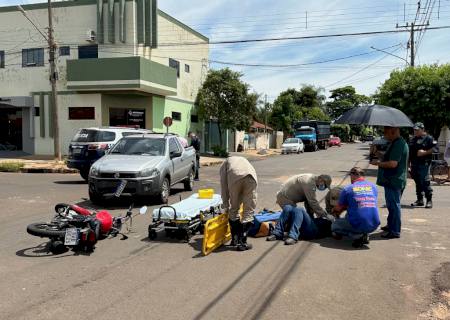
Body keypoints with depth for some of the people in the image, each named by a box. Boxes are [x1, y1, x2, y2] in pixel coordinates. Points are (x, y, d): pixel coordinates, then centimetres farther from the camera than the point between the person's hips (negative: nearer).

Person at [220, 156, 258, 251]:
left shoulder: (226, 163, 36)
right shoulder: (244, 160, 44)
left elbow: (224, 185, 25)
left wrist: (226, 206, 30)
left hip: (235, 177, -2)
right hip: (251, 176, 2)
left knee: (234, 210, 18)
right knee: (249, 211, 11)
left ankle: (235, 240, 27)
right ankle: (242, 243, 10)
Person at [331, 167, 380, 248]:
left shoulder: (348, 189, -1)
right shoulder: (373, 187, 12)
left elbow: (338, 209, 11)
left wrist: (334, 211, 36)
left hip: (358, 225, -5)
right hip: (374, 225, 5)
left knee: (334, 226, 21)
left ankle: (357, 236, -1)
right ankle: (365, 234, 12)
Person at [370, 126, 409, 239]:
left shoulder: (398, 144, -21)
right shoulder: (396, 143, 14)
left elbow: (393, 163, -27)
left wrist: (378, 163, -15)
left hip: (394, 181, -11)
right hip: (392, 180, 11)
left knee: (394, 205, -4)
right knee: (392, 205, 20)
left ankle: (395, 231, 3)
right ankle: (391, 226, 33)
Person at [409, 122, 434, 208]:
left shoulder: (428, 138, -2)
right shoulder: (413, 139, 20)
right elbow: (410, 152, 23)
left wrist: (424, 152, -19)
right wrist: (409, 162, 18)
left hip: (424, 164, -7)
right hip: (414, 165, 7)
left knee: (425, 182, -10)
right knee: (418, 182, 11)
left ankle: (429, 200, -3)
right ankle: (419, 200, 18)